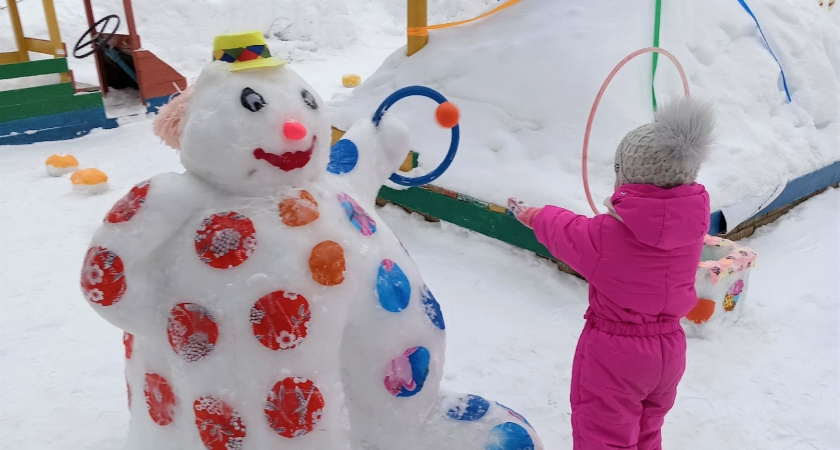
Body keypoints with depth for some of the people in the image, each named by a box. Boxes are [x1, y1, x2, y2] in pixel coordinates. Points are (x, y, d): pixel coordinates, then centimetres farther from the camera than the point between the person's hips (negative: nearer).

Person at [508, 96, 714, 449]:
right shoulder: (692, 222, -13)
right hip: (668, 349, 6)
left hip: (613, 354, -6)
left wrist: (532, 215, 15)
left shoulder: (604, 235, -26)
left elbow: (565, 232, -6)